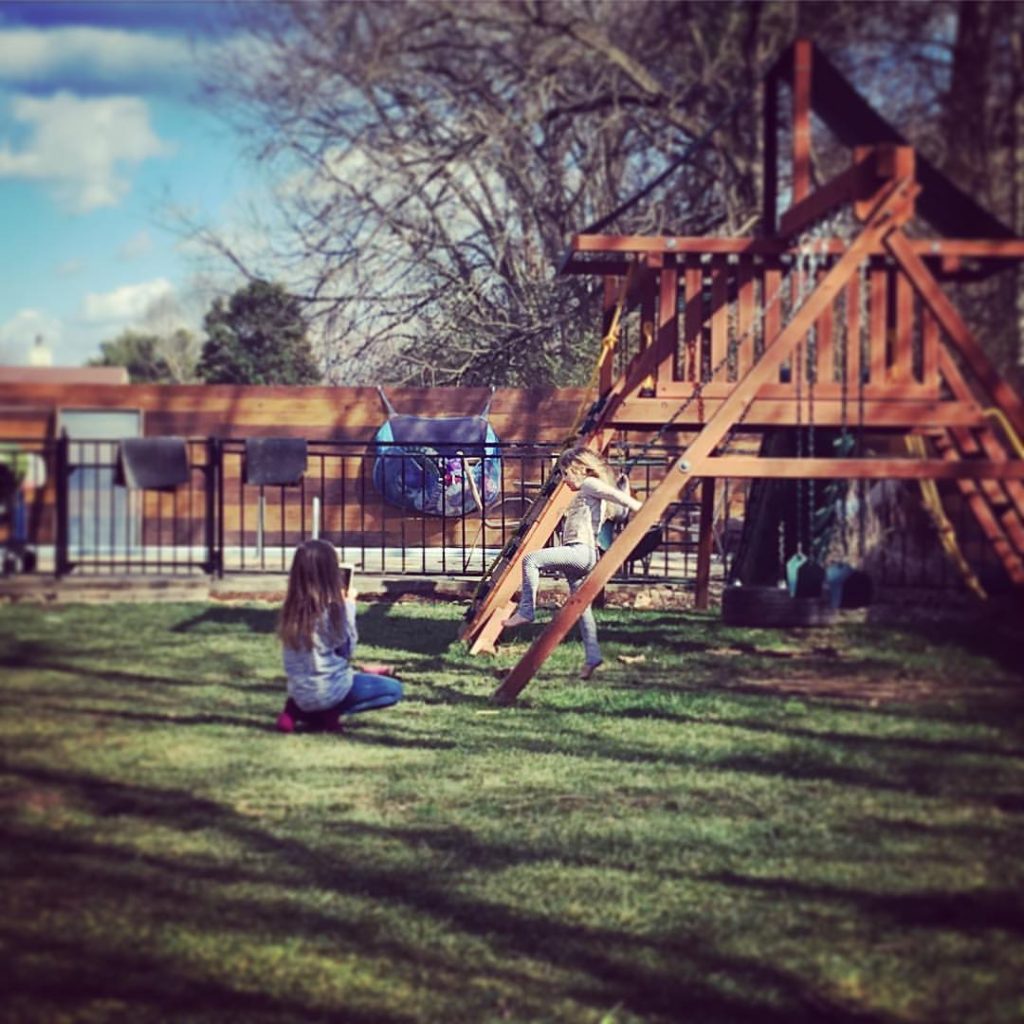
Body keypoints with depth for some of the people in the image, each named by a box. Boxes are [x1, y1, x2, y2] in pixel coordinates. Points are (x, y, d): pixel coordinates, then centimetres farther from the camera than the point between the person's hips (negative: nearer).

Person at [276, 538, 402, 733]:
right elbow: (347, 649, -6)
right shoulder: (332, 608, -19)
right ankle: (327, 714, -5)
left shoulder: (291, 608, 0)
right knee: (393, 689, 11)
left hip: (299, 693, 7)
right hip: (327, 691, -7)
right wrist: (349, 606, 0)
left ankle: (303, 711, 9)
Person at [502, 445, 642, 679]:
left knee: (531, 559, -23)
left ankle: (526, 610, -22)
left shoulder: (590, 485, -1)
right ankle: (592, 656, 8)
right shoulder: (584, 494, 28)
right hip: (578, 555, 11)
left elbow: (617, 495, -13)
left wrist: (642, 511, -19)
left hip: (581, 551, -11)